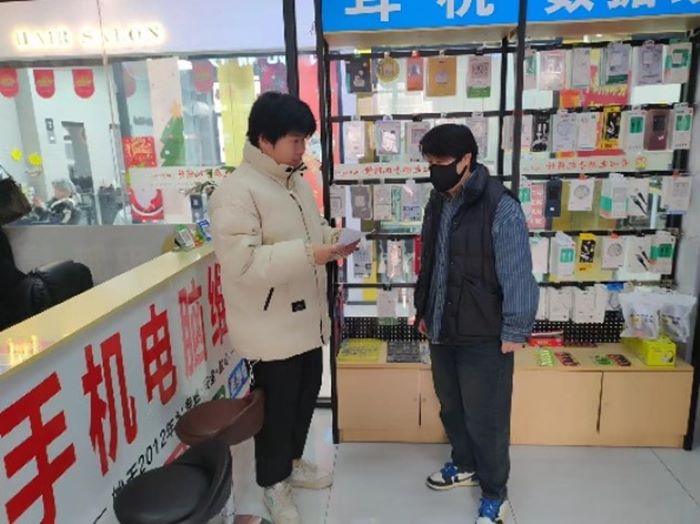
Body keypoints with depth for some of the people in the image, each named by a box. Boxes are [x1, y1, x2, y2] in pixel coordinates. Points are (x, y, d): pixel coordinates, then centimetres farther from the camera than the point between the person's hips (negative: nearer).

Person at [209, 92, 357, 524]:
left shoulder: (296, 182, 7)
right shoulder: (236, 192, -20)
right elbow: (241, 262, -27)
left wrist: (333, 238, -4)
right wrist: (309, 253, -31)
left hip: (307, 317, 8)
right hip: (271, 326, -8)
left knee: (306, 395, 22)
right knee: (276, 406, 9)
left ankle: (293, 462, 46)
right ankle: (275, 484, 33)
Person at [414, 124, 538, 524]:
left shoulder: (501, 207, -18)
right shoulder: (438, 204, 6)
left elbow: (518, 275, -17)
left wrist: (515, 331, -16)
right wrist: (423, 310, 18)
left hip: (484, 336, -7)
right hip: (443, 330, 7)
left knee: (486, 417, 7)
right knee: (451, 406, 21)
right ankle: (465, 464, 45)